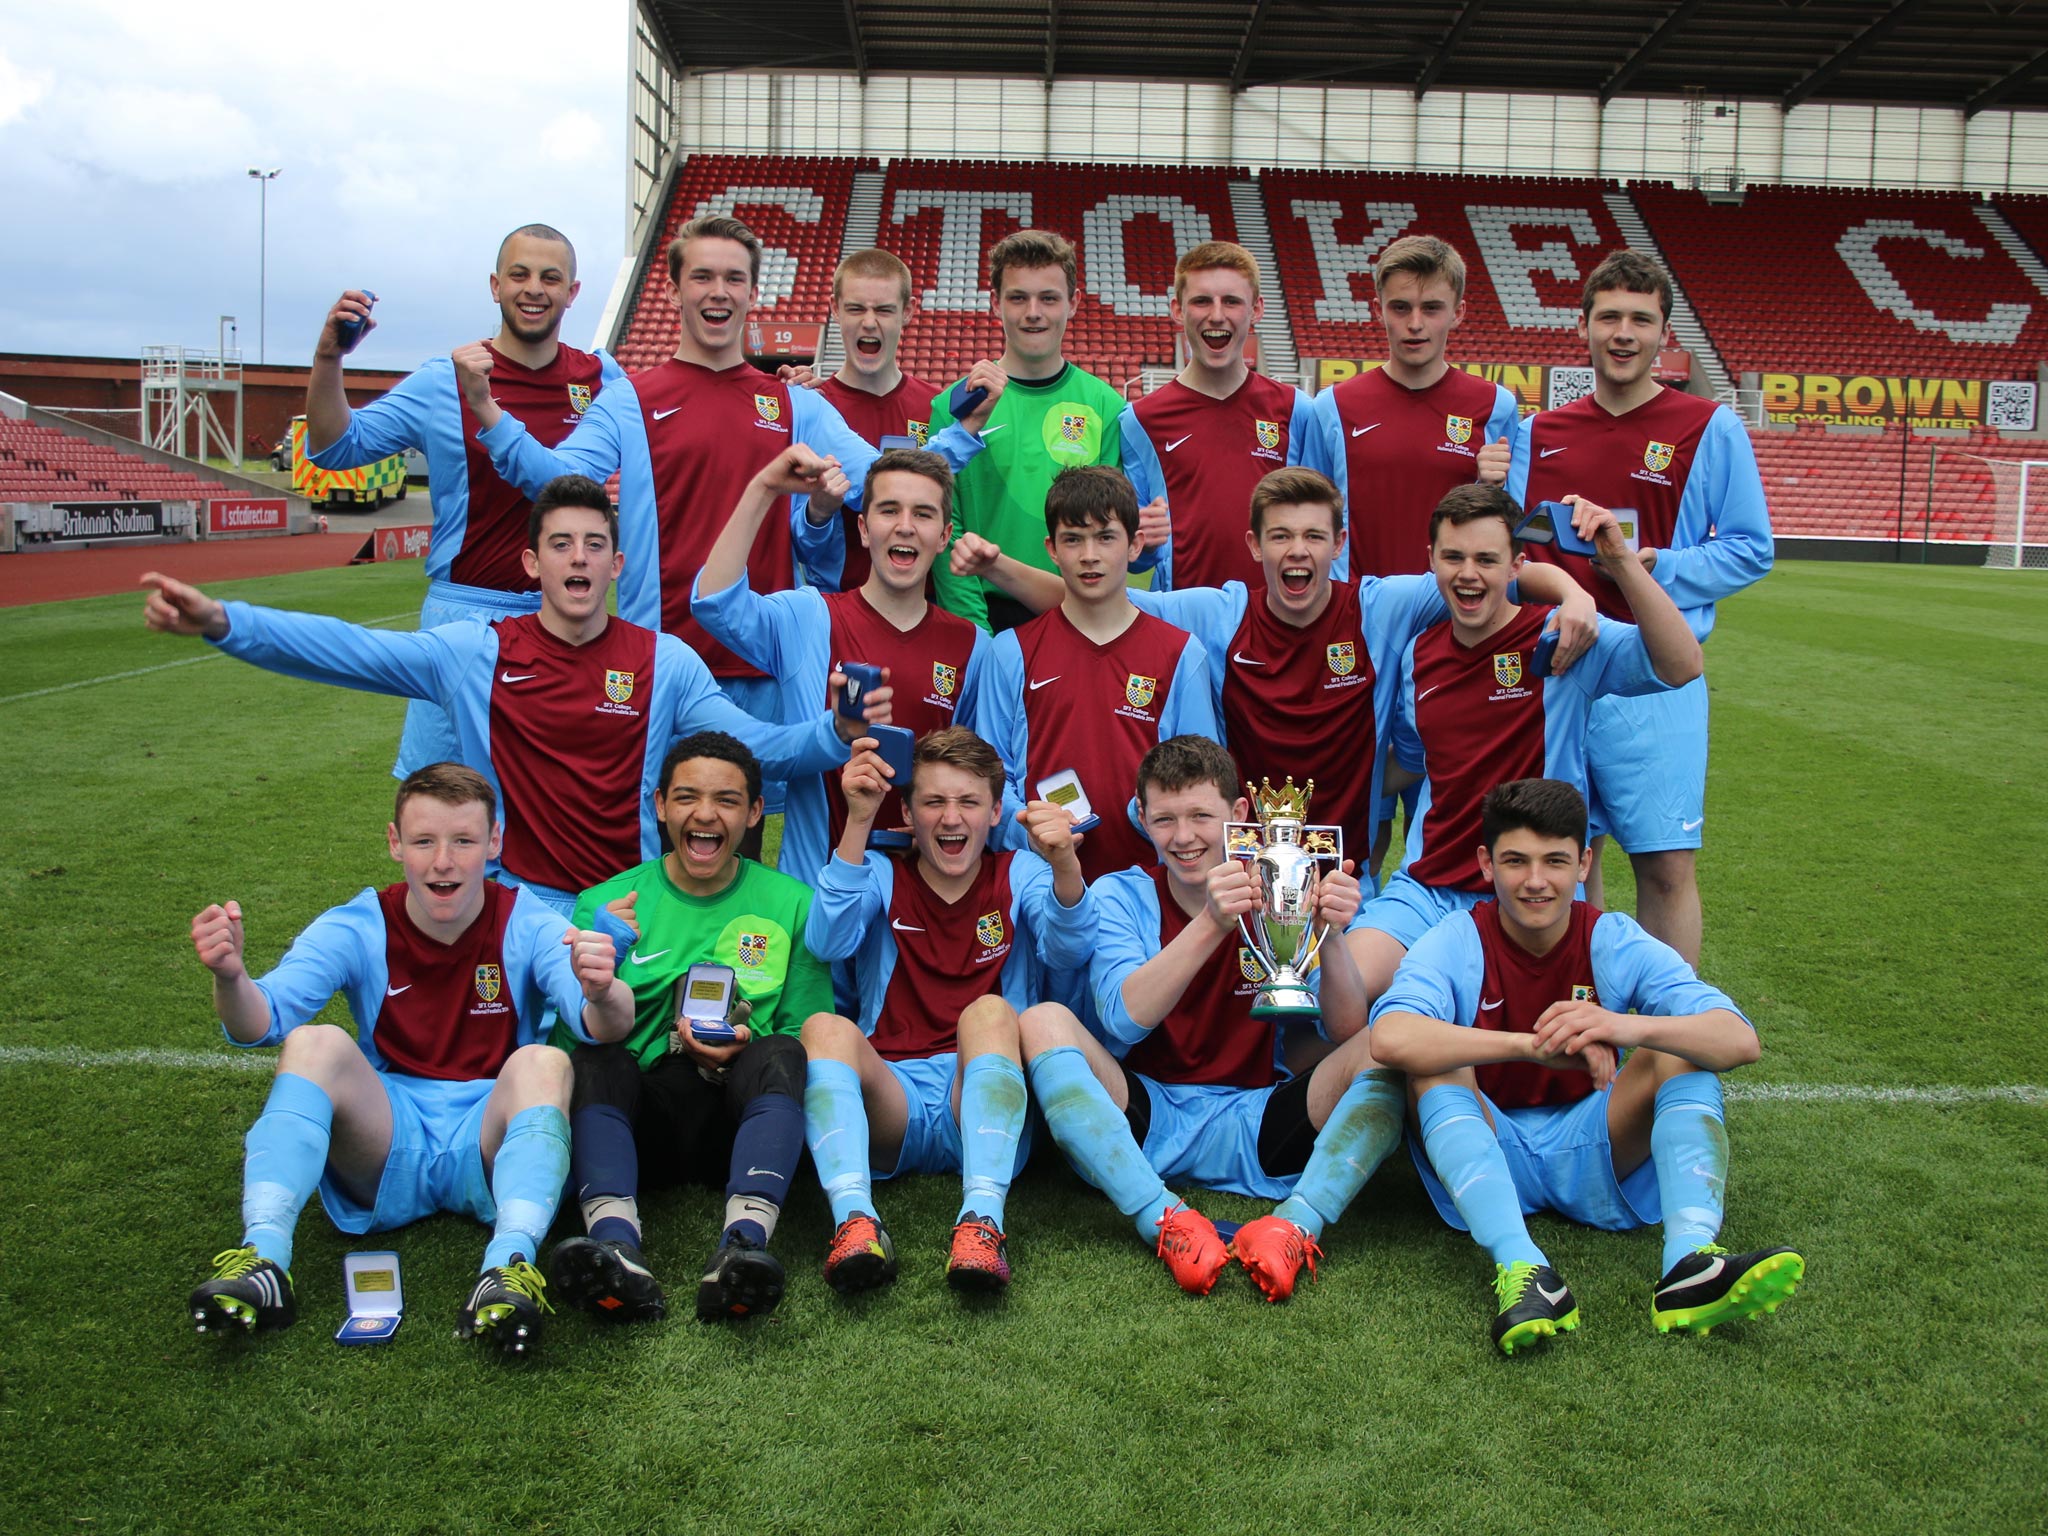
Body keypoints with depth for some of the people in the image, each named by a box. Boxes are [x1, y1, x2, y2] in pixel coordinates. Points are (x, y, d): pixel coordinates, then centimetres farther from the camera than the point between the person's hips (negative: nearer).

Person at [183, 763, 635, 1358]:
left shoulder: (527, 925, -3)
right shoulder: (356, 929, 1)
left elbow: (606, 1029, -20)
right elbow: (264, 1021, -13)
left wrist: (602, 996, -45)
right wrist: (231, 979, -37)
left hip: (491, 1146, -1)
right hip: (387, 1145, 1)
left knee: (543, 1062, -29)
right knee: (317, 1043, -22)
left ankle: (511, 1263, -45)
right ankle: (263, 1259, -32)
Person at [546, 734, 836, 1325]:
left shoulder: (793, 906, 9)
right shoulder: (605, 903, 9)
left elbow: (807, 1036, 9)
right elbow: (569, 1038, 5)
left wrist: (740, 1055, -11)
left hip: (745, 1117, 0)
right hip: (638, 1118, 1)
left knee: (782, 1054, -30)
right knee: (594, 1060, -29)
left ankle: (744, 1242, -48)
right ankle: (616, 1247, -49)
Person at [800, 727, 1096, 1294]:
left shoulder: (1019, 875, 12)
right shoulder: (881, 876, 12)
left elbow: (1068, 953, -10)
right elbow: (828, 943, -11)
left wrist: (1065, 864, -31)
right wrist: (858, 822, -21)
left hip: (986, 1100, 0)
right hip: (892, 1096, 1)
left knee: (991, 1011, -29)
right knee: (824, 1027, -26)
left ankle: (982, 1219, -42)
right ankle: (855, 1219, -43)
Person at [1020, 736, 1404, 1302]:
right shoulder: (1120, 896, 1)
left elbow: (1348, 1033, -9)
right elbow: (1124, 1020, -18)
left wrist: (1329, 935, -28)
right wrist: (1211, 923, -30)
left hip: (1254, 1126, 1)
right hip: (1142, 1122, 0)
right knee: (1043, 1022, -25)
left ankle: (1293, 1224, -36)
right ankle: (1166, 1220, -34)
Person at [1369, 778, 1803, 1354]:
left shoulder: (1617, 944, -5)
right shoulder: (1455, 944, -10)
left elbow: (1741, 1040, -19)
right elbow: (1389, 1038, -32)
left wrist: (1628, 1028, -40)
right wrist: (1533, 1045, -41)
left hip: (1594, 1160, 2)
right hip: (1485, 1155, -1)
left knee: (1681, 1046, -17)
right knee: (1437, 1057, -27)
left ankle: (1691, 1261, -37)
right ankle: (1520, 1269, -43)